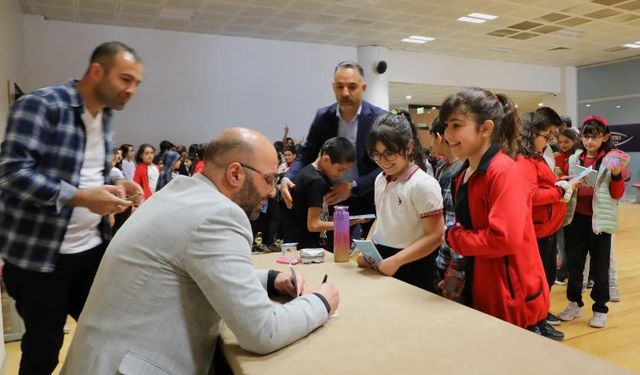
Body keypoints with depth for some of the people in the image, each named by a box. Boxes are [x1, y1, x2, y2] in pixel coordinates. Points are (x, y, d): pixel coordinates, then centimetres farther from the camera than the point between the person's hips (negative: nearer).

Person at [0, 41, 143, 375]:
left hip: (93, 248, 7)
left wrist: (115, 187, -2)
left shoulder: (105, 118, 10)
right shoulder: (40, 105, -14)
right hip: (39, 255, -6)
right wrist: (81, 198, -30)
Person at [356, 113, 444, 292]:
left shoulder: (423, 184, -16)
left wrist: (396, 261, -22)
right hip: (380, 264, 7)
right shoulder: (380, 180, 6)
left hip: (411, 269, -6)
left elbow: (435, 236, -18)